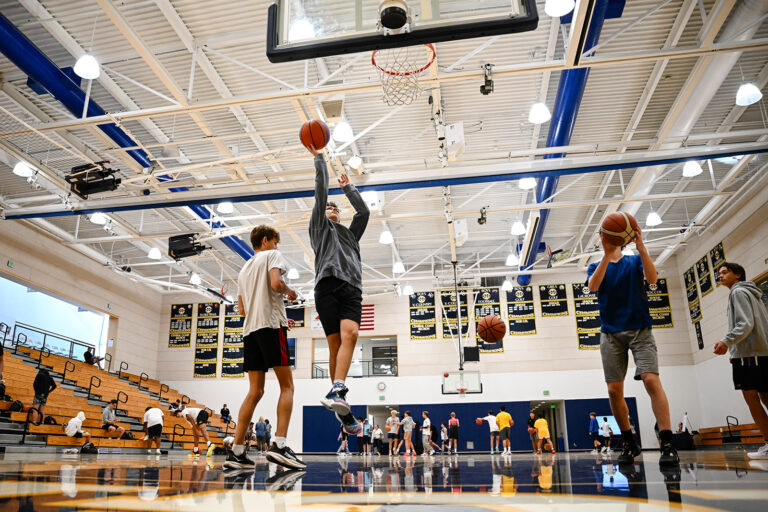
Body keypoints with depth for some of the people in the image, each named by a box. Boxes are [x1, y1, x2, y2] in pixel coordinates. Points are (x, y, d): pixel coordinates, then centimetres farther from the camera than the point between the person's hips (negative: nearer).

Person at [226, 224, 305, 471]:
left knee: (255, 391, 6)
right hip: (271, 324, -7)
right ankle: (279, 444, -19)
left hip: (250, 329, 7)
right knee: (287, 386, -6)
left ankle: (236, 452, 1)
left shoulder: (244, 269, 28)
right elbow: (276, 283, -14)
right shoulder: (272, 255, 6)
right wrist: (289, 291, 7)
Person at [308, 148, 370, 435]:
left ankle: (336, 391, -37)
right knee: (336, 344, -10)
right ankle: (344, 411, -7)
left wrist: (348, 188, 40)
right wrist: (319, 157, 20)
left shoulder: (350, 233, 36)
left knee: (349, 334, -22)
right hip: (328, 285, -4)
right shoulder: (319, 226, 23)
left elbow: (364, 211, 29)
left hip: (352, 288, 4)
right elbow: (321, 192, 17)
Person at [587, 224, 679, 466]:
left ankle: (668, 444, -16)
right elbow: (593, 286, -9)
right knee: (614, 389, -2)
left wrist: (640, 246, -19)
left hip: (639, 329, -1)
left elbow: (652, 278, -9)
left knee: (651, 380, -18)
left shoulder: (635, 261, 11)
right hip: (611, 334, 2)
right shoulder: (596, 266, 13)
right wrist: (607, 254, -18)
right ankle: (629, 443, 13)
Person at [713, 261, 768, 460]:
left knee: (750, 395, -9)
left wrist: (727, 341, -23)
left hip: (748, 352, -9)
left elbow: (746, 324, -15)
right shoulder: (751, 293, 26)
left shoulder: (738, 292, -3)